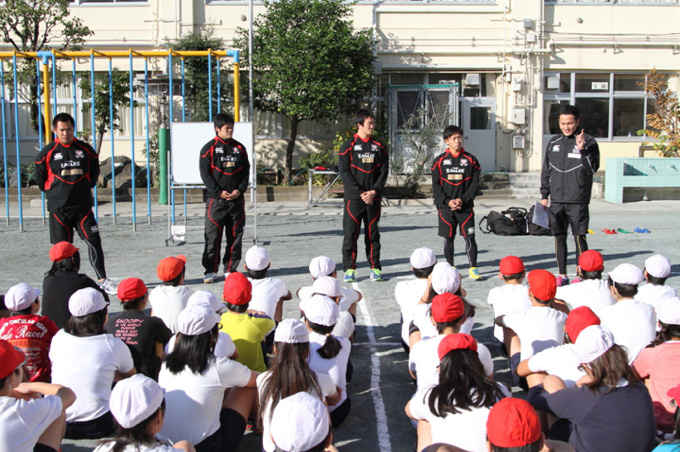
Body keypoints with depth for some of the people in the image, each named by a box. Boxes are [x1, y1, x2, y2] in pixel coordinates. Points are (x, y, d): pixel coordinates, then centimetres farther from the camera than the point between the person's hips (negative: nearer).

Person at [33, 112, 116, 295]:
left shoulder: (86, 150, 4)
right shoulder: (47, 153, -1)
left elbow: (94, 173, 16)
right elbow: (39, 178, 9)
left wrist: (84, 188, 11)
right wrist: (54, 192, 10)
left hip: (83, 206, 1)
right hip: (58, 208, -1)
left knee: (94, 240, -6)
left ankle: (102, 280, 0)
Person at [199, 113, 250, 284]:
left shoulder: (239, 148, 9)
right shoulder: (209, 148, -1)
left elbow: (246, 171, 10)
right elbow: (205, 173, -4)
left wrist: (240, 189, -6)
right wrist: (219, 192, -12)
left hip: (237, 199, 4)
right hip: (215, 199, -3)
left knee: (235, 236, 6)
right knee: (213, 236, -2)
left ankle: (230, 269, 16)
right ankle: (211, 271, 4)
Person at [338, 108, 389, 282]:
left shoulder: (379, 147, 9)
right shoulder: (348, 146, 0)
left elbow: (384, 171, 5)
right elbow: (344, 173, -5)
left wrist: (374, 191, -8)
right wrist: (360, 193, -12)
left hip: (374, 198, 3)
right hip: (353, 198, -2)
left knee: (373, 234, 7)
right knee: (350, 234, -2)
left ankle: (375, 268, 13)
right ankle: (349, 269, 6)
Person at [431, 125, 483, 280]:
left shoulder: (470, 160, 3)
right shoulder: (439, 160, 3)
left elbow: (475, 183, 2)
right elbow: (436, 185, 1)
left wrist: (463, 200, -10)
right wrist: (447, 201, -10)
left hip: (465, 206, 0)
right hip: (445, 207, 1)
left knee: (470, 237, -3)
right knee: (448, 238, 6)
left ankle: (473, 269, 5)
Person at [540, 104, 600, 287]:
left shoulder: (588, 141, -2)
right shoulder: (554, 142, 11)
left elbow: (593, 168, -12)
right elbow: (546, 170, 16)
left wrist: (582, 150, -24)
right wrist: (544, 195, 12)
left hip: (578, 200, -4)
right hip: (557, 200, 4)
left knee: (579, 237, -2)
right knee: (559, 237, 8)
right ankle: (562, 275, 17)